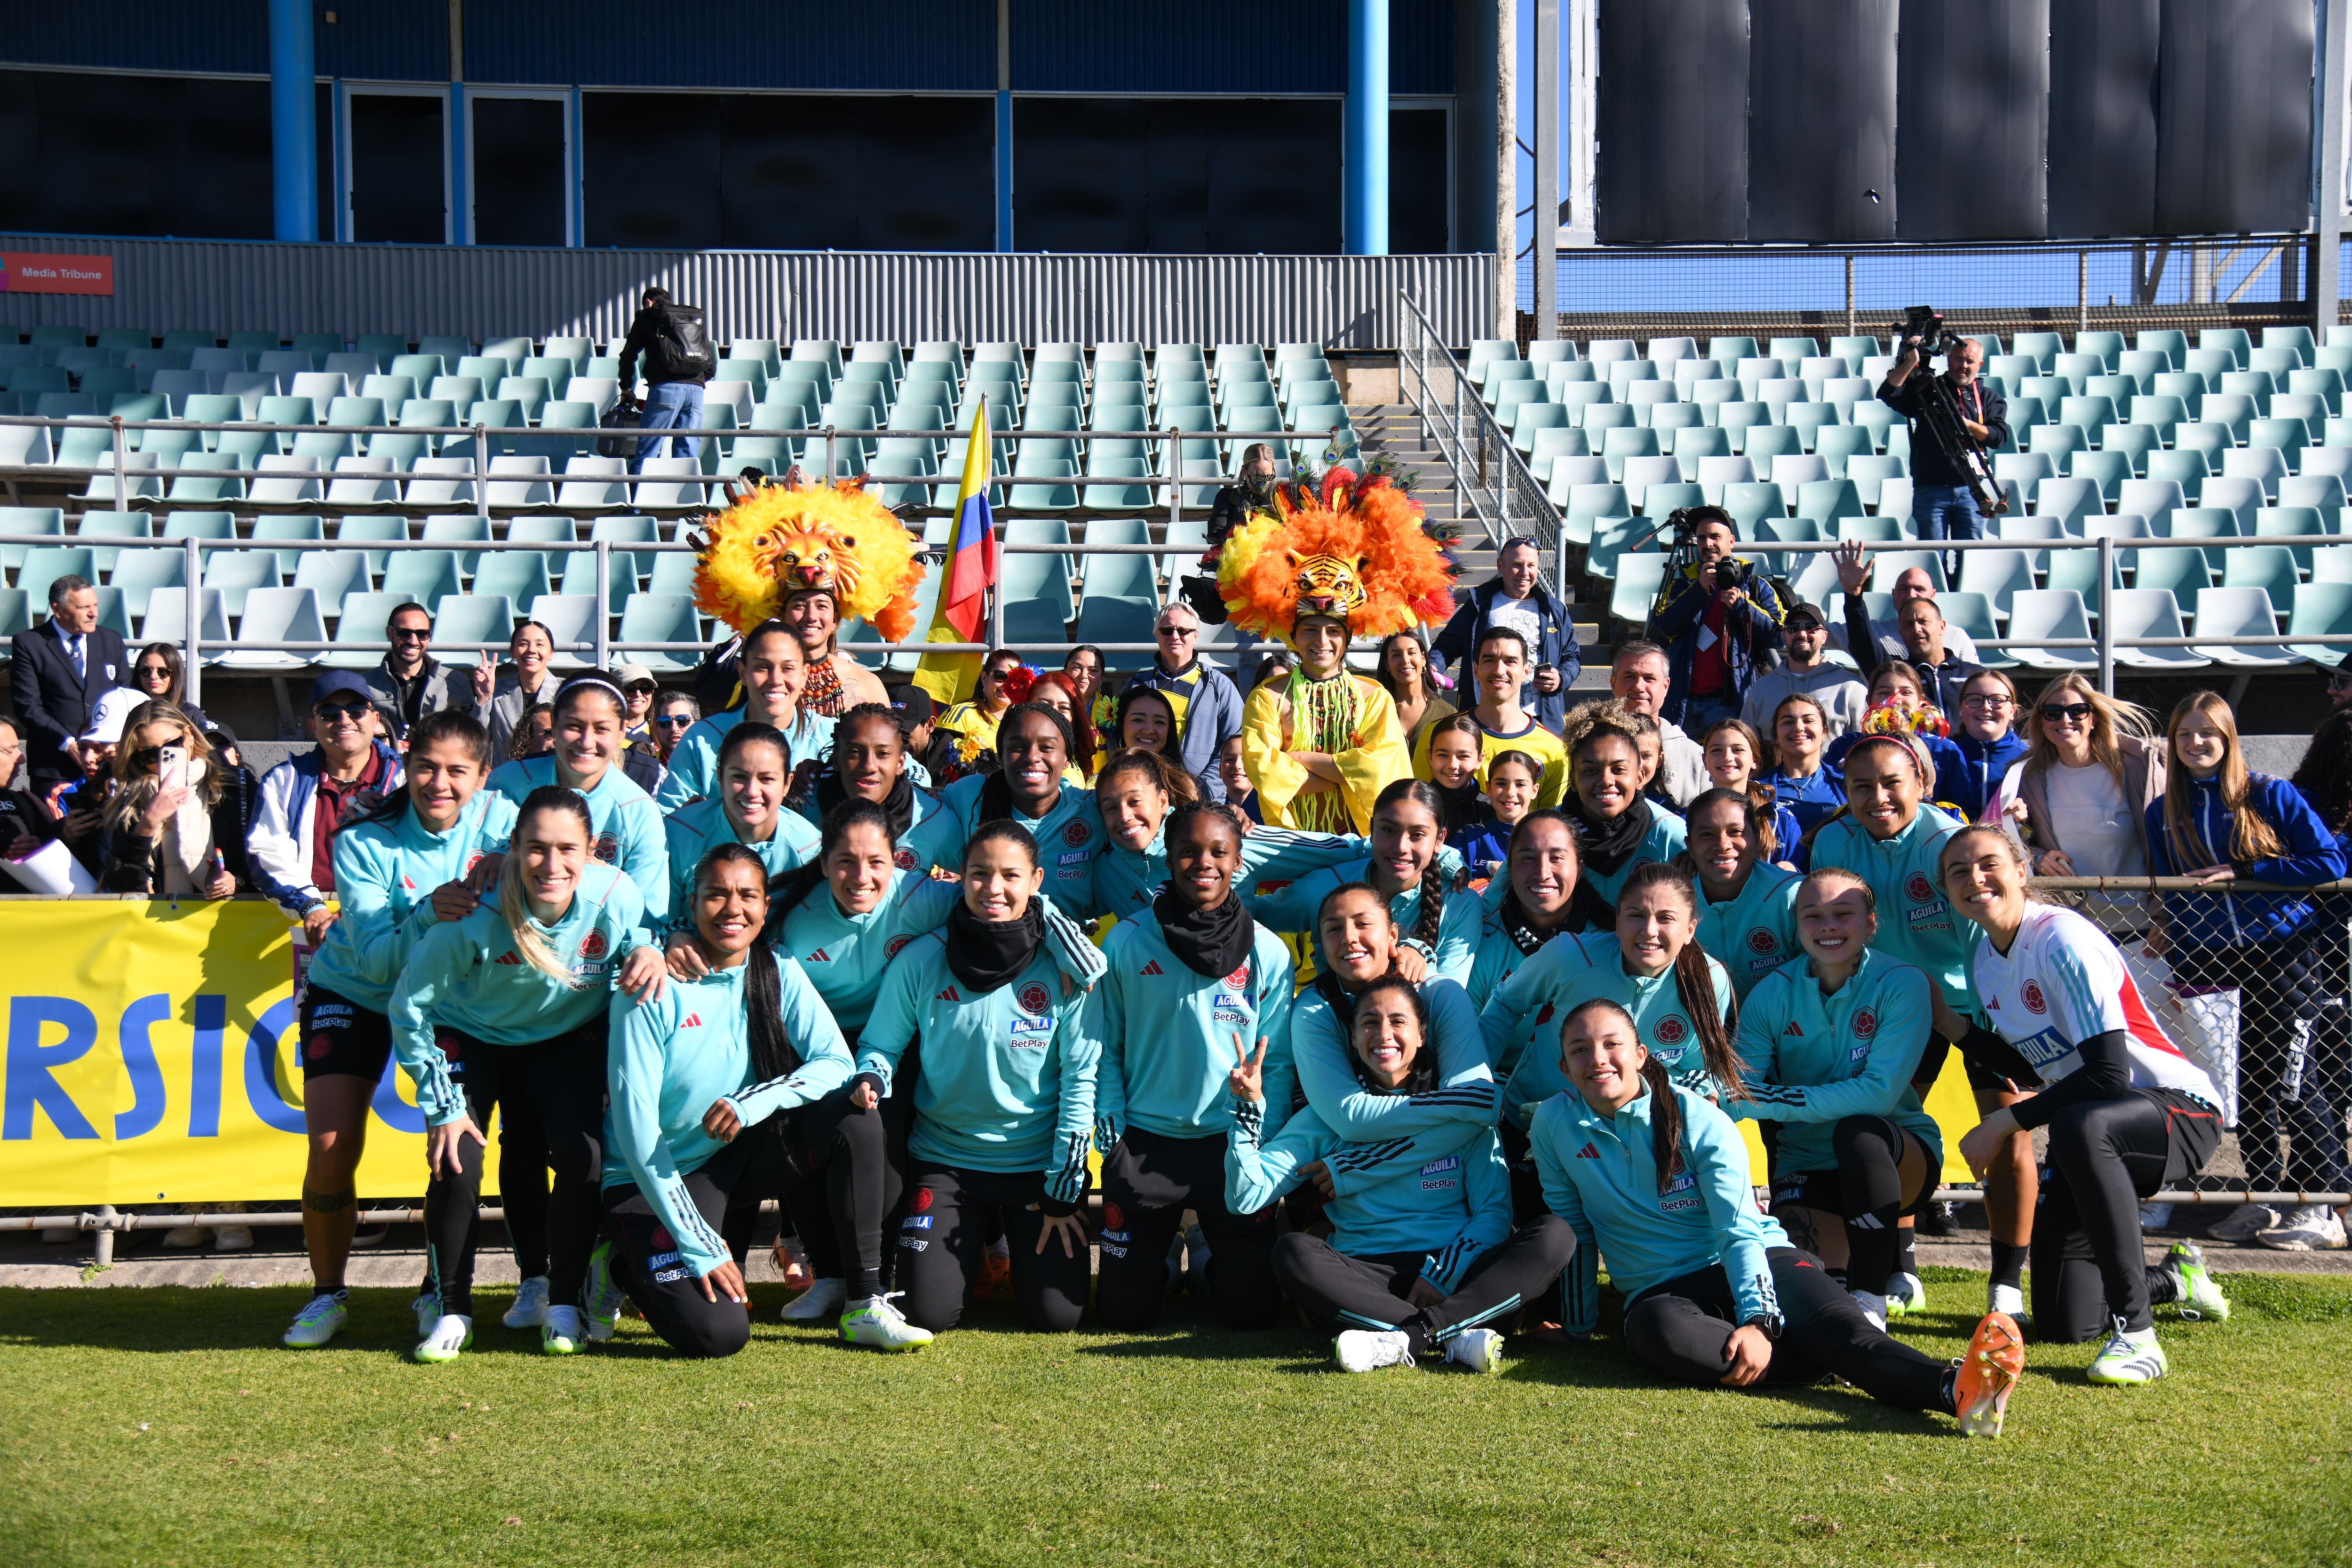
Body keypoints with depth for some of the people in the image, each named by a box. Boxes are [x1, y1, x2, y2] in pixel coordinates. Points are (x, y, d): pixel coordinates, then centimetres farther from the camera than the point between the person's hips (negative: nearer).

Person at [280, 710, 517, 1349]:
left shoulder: (499, 819, -17)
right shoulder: (365, 842, -23)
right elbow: (375, 961, -27)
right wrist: (429, 913, -45)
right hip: (353, 993, -2)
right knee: (332, 1149, -11)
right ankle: (327, 1295, 9)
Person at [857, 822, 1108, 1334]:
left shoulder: (1063, 966, -9)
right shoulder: (922, 960, -6)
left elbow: (1081, 1078, -6)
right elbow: (880, 1043, 5)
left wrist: (1063, 1193, -7)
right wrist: (871, 1080, -20)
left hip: (1038, 1163, -1)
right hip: (944, 1159, 1)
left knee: (1056, 1314, -8)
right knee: (929, 1312, -9)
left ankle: (1018, 1235, 26)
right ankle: (973, 1237, 25)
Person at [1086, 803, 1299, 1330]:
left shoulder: (1268, 952, 0)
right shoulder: (1126, 942, -1)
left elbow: (1279, 1063, 3)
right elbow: (1104, 1047, 5)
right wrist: (1111, 1129, -5)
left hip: (1235, 1146, 0)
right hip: (1144, 1144, 0)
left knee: (1251, 1307, 0)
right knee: (1123, 1311, 2)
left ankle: (1215, 1256, 32)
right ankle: (1158, 1258, 34)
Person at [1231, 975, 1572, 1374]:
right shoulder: (1327, 1117, 11)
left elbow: (1494, 1211, 4)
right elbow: (1246, 1196, 3)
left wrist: (1444, 1271, -13)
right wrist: (1250, 1106, -9)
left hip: (1456, 1277, 1)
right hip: (1365, 1275, 0)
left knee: (1554, 1235, -25)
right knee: (1293, 1254, -31)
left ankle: (1407, 1338, -35)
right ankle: (1457, 1337, -34)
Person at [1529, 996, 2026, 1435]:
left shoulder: (1698, 1118, -5)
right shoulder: (1554, 1124, 0)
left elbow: (1741, 1231, -13)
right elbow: (1573, 1229, 11)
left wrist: (1759, 1320, -28)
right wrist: (1579, 1325, 12)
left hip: (1759, 1262, -1)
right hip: (1662, 1289, 1)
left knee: (1833, 1323, -34)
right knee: (1658, 1332, -39)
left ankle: (1954, 1389, -60)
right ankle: (1833, 1369, -42)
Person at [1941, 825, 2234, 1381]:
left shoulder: (2064, 940, -20)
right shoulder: (1986, 958, 5)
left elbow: (2108, 1074, -26)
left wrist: (2004, 1123, -23)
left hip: (2181, 1110, -8)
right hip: (2093, 1128, 8)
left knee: (2081, 1126, -44)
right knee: (2061, 1325, 3)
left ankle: (2137, 1333, -37)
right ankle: (2175, 1279, 36)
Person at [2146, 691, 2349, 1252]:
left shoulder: (2271, 796, 0)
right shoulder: (2163, 813, 12)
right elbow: (2167, 892, 16)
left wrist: (2240, 872, -11)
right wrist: (2170, 951, 1)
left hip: (2282, 949, -3)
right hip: (2213, 961, 3)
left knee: (2290, 1077, -4)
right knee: (2247, 1078, 5)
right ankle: (2263, 1194, 15)